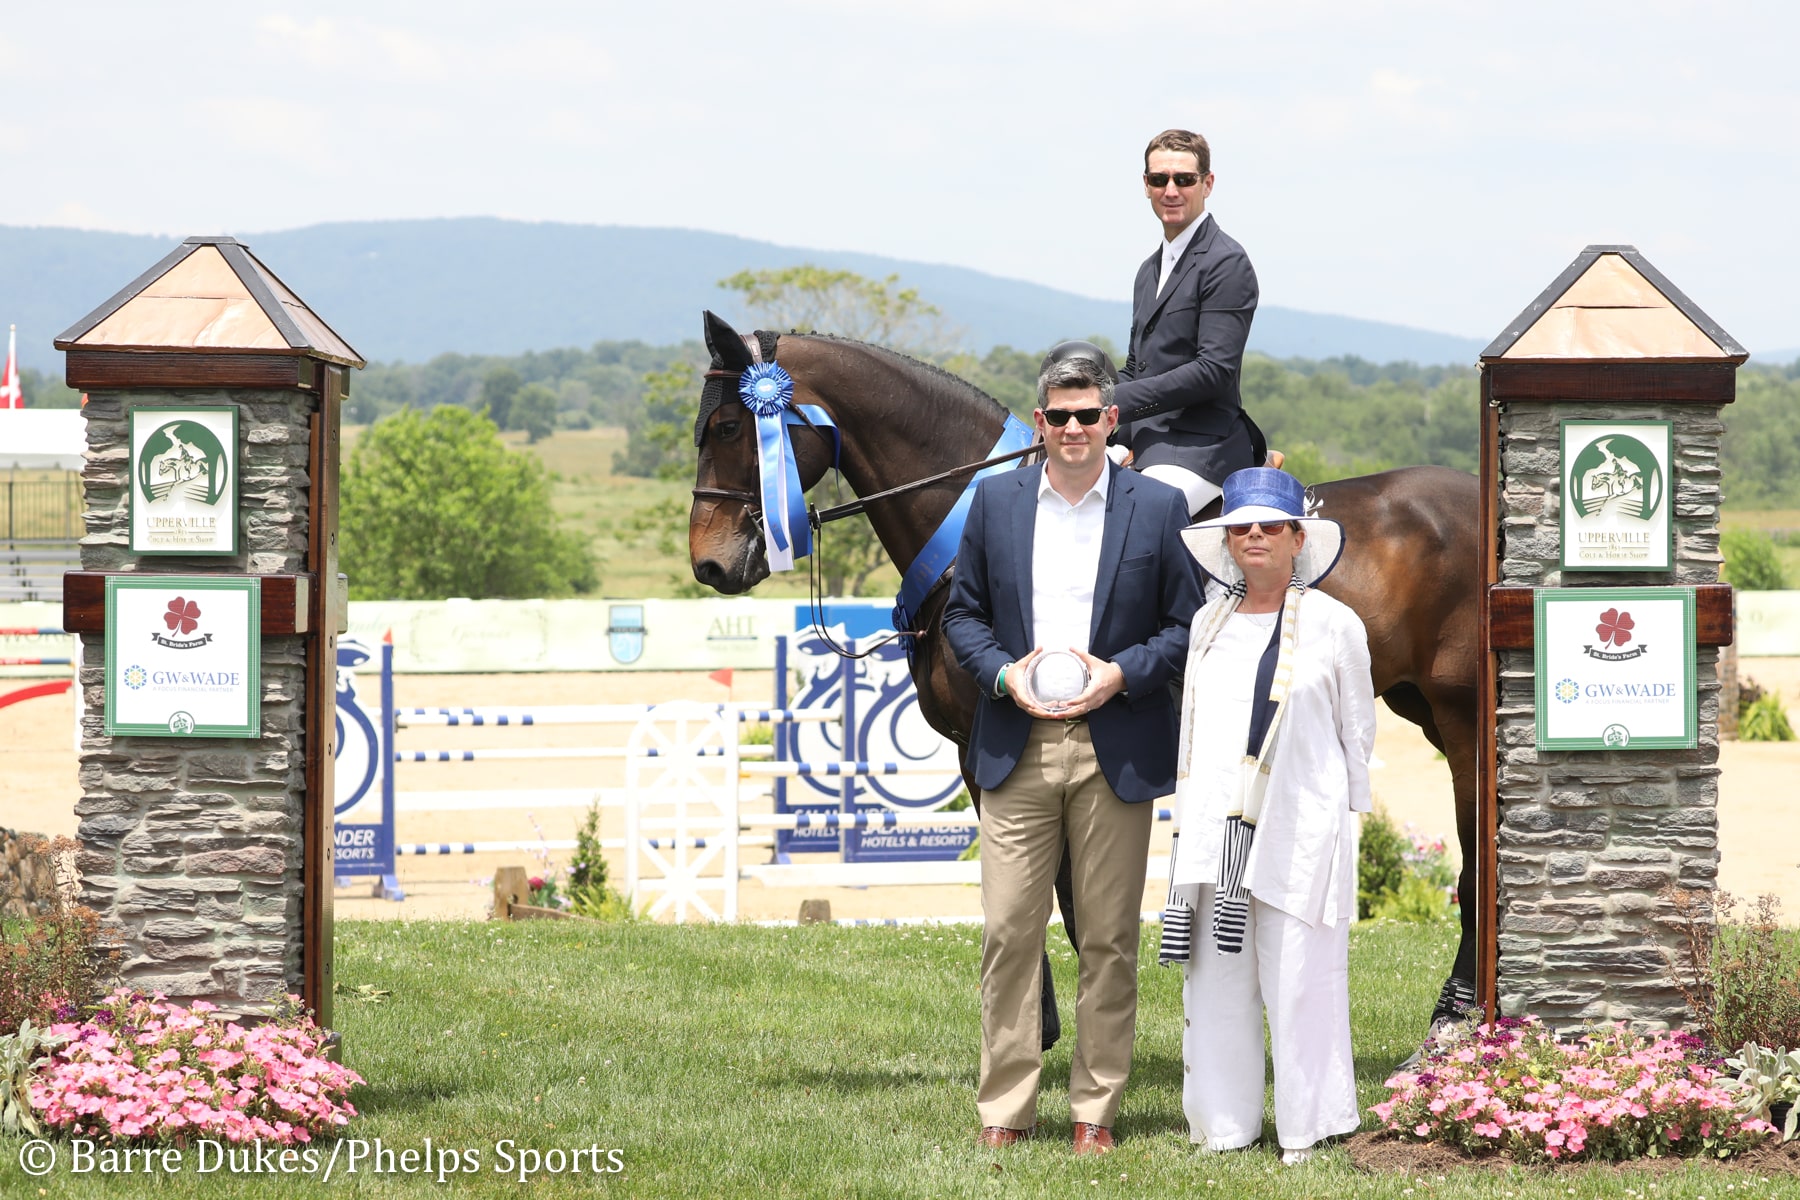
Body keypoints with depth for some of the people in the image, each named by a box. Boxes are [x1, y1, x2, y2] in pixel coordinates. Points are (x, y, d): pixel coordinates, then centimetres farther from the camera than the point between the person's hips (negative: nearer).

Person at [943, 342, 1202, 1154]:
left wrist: (1120, 673, -12)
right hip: (1016, 749, 1)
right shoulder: (996, 500, 8)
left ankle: (1095, 1111, 11)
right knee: (1009, 933, -1)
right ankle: (1003, 1111, 5)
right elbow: (963, 613, 11)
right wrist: (1004, 672, -7)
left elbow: (1186, 626, 4)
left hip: (1115, 749, -1)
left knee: (1109, 939, 3)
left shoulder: (1157, 507, 3)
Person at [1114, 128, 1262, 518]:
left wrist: (1119, 401, -17)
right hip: (1146, 448, 10)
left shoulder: (1226, 263, -8)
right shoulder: (1150, 270, 22)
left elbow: (1215, 370, -16)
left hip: (1199, 450, -10)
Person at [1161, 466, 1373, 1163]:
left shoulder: (1334, 626, 2)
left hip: (1301, 827, -4)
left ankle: (1305, 1130, 4)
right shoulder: (1208, 625, 13)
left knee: (1299, 978, -4)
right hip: (1215, 824, 4)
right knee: (1216, 977, 4)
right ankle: (1225, 1125, 11)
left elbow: (1357, 732, 8)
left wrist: (1348, 817, 8)